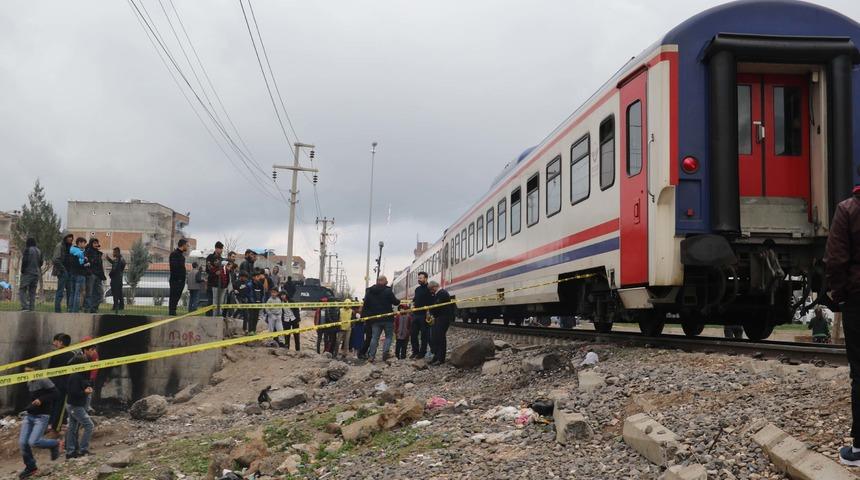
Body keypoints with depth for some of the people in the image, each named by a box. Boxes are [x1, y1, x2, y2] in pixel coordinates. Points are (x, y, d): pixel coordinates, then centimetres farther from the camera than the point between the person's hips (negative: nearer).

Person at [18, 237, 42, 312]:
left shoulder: (27, 250, -8)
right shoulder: (39, 251, 10)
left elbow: (24, 261, -14)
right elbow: (41, 262, 10)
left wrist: (22, 270, -4)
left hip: (27, 272, -6)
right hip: (36, 274, 6)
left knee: (22, 290, -2)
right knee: (32, 292, 8)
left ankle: (25, 306, -18)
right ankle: (32, 308, 2)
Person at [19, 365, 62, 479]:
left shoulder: (44, 381, -13)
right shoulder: (29, 383, 12)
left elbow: (56, 395, -17)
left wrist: (41, 400, -26)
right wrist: (29, 407, 15)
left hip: (41, 417, -7)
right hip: (29, 416, 7)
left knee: (33, 442, -19)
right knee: (22, 443, -1)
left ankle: (55, 444, 9)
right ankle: (31, 467, 17)